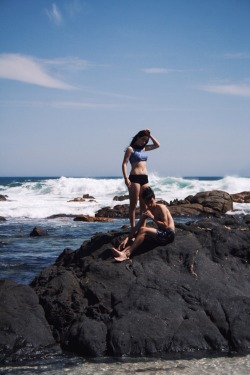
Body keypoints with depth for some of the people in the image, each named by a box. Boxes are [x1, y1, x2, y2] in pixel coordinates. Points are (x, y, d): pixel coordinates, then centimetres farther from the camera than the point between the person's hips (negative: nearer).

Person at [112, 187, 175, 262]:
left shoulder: (161, 208, -10)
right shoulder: (147, 211, 10)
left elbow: (165, 225, -17)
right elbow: (137, 227, 5)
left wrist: (152, 217, -21)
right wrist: (127, 239, -6)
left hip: (169, 234, -8)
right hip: (161, 233, 8)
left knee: (143, 230, -24)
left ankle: (127, 254, -31)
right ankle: (124, 251, -30)